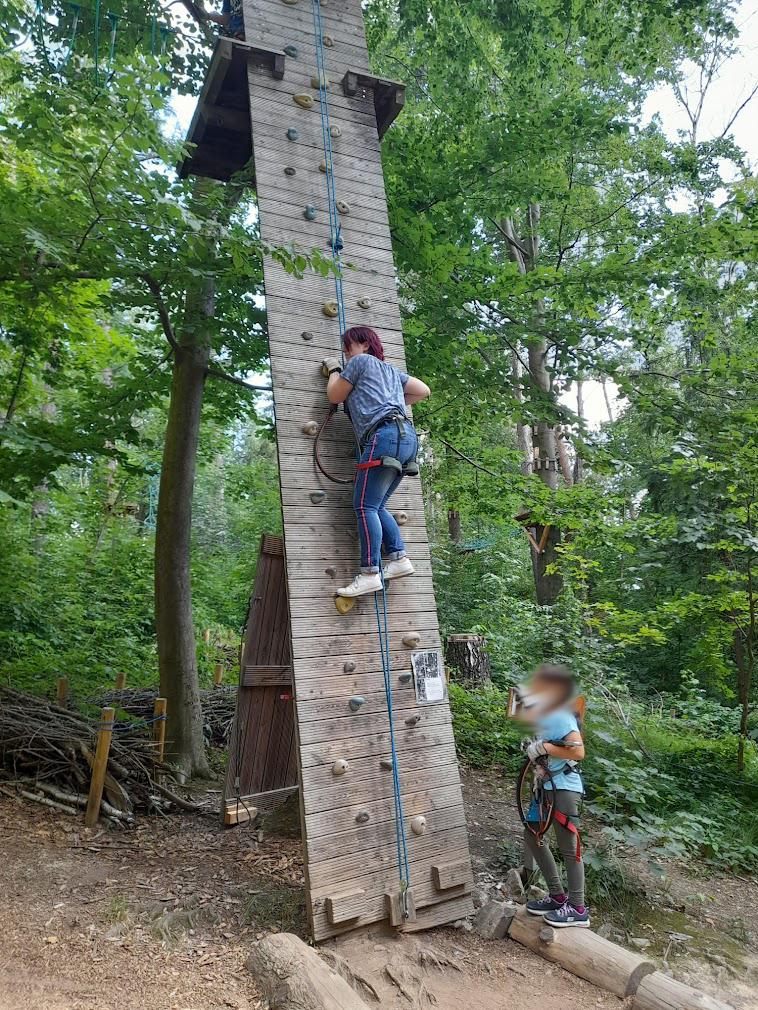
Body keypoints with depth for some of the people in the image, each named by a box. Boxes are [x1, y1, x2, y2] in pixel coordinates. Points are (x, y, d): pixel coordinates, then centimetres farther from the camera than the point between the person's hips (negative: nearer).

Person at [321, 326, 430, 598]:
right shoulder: (390, 370, 32)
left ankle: (369, 574, -18)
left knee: (364, 506, -12)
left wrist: (334, 370, 31)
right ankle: (399, 558, 0)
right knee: (376, 506, 11)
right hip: (407, 437, 9)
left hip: (385, 434, -9)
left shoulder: (360, 361, 10)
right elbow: (423, 390, 36)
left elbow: (334, 396, 14)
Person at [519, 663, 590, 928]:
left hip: (565, 789, -10)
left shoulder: (560, 717, -18)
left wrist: (544, 748, -22)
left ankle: (577, 909, 14)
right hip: (546, 787, 10)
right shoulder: (544, 716, 9)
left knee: (568, 848, 0)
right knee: (532, 836, 15)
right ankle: (557, 896, 27)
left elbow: (578, 751, -26)